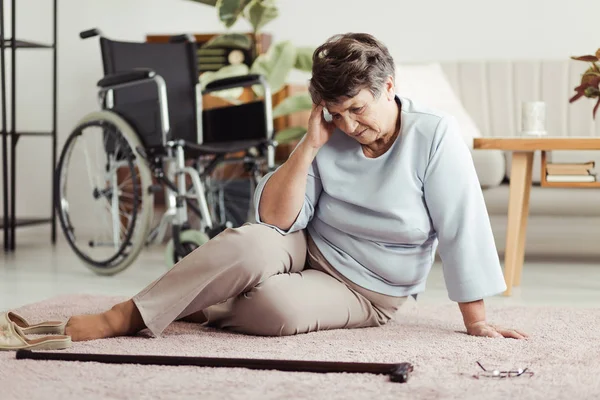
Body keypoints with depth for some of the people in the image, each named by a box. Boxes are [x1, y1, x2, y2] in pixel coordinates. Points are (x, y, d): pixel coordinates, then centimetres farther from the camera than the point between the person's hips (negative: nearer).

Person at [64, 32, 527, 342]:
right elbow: (275, 219, -13)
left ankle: (197, 309, -9)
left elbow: (463, 227, -16)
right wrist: (309, 146, -22)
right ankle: (126, 315, -26)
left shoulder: (435, 134, -17)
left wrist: (476, 320, -16)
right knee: (249, 243, -33)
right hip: (307, 250, 3)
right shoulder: (330, 139, -7)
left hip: (363, 294, -2)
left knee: (279, 306, -36)